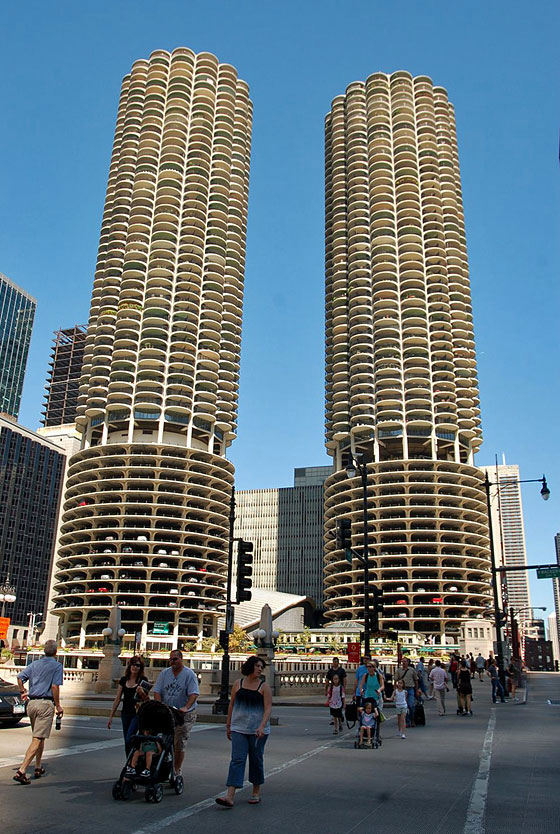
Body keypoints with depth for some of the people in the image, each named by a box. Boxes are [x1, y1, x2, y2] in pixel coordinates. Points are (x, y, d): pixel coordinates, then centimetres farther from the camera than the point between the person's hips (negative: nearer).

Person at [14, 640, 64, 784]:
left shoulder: (35, 664, 11)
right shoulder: (57, 666, -5)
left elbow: (20, 677, 5)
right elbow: (55, 686, -13)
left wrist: (23, 691, 22)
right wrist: (58, 706, -6)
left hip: (31, 703, 6)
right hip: (46, 704, -6)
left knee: (39, 737, 21)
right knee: (37, 739, -5)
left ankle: (38, 768, 29)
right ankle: (21, 770, -15)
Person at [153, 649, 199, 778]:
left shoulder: (189, 674, -6)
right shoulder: (164, 673, 6)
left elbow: (194, 694, -15)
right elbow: (157, 691, 1)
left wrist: (186, 707, -30)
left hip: (185, 715, -3)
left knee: (179, 745, -1)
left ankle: (177, 772, 11)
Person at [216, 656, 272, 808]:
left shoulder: (264, 687, -2)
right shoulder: (238, 684, 5)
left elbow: (268, 708, -8)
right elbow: (232, 705, 12)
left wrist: (262, 726, -21)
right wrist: (228, 725, 13)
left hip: (258, 730, -1)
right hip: (239, 728, 1)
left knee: (256, 760, 9)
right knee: (237, 760, -7)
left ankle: (256, 793, 25)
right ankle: (230, 797, -12)